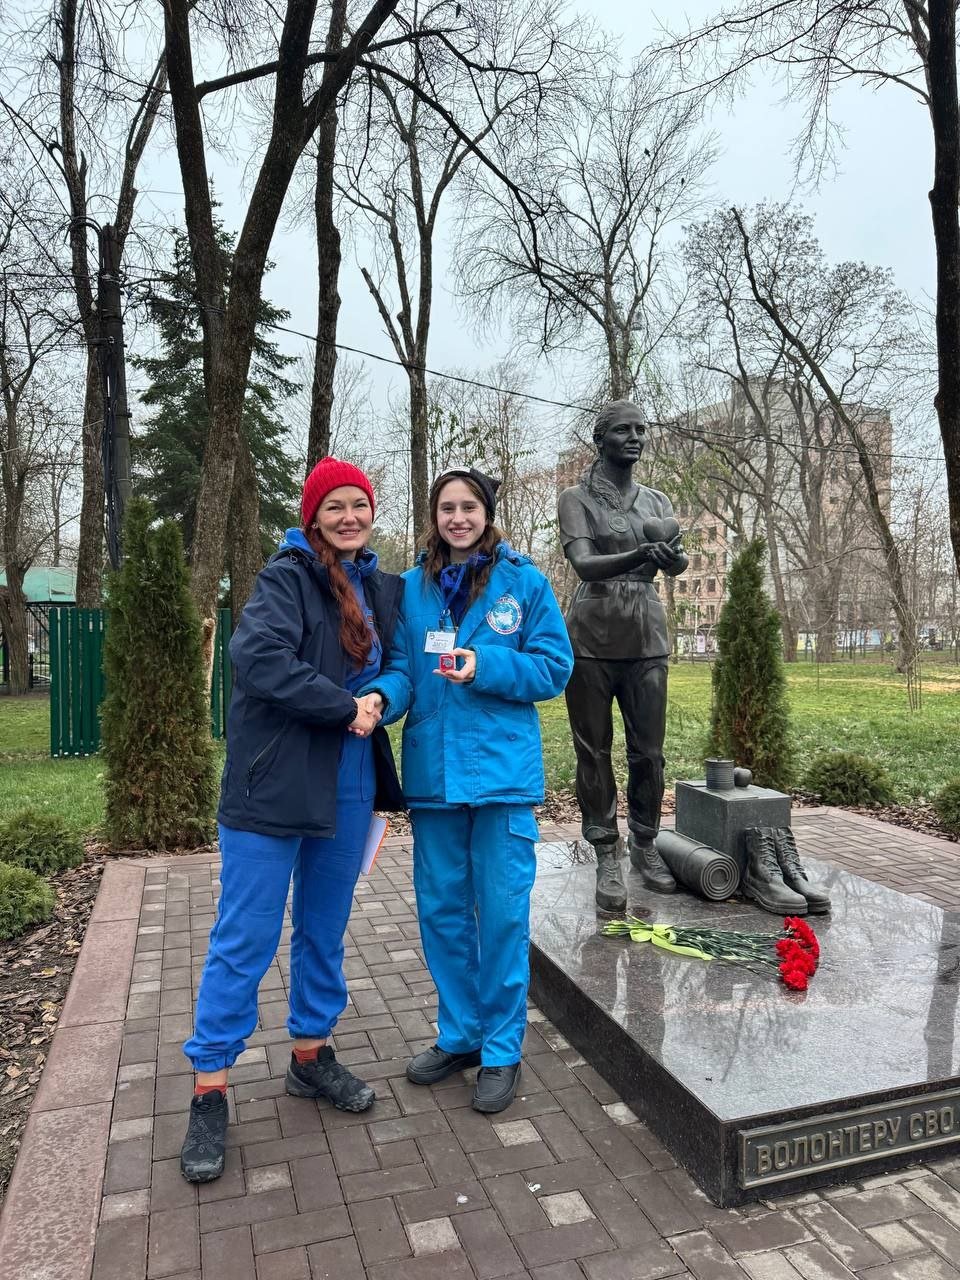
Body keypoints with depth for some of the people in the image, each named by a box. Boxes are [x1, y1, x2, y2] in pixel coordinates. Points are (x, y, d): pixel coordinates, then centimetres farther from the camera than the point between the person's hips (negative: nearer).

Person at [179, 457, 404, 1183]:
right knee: (245, 941, 3)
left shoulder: (379, 587, 10)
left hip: (347, 789, 6)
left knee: (325, 933, 17)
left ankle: (312, 1056, 35)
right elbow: (260, 658, -24)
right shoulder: (287, 577, -9)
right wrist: (346, 707, -19)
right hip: (273, 788, -6)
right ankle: (210, 1091, 19)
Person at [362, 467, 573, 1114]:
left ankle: (501, 1050, 21)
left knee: (503, 912, 3)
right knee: (441, 909, 13)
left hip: (503, 770, -3)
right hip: (433, 770, 4)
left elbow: (554, 668, -3)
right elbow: (400, 667, 3)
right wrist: (381, 695, -19)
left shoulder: (524, 582, -1)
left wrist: (486, 667, -17)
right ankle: (459, 1034, 33)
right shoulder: (412, 588, 7)